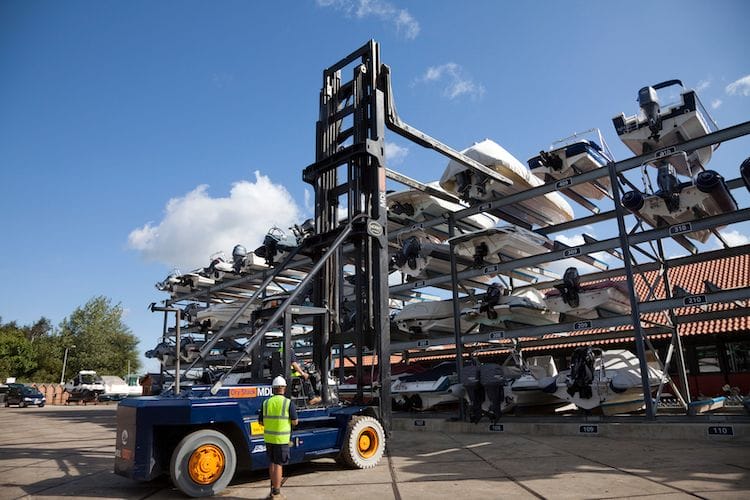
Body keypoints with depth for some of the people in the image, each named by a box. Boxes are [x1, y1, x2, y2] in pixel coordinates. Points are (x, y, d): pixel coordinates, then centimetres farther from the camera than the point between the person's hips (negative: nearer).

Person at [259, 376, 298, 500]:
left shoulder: (266, 403, 1)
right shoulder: (288, 403, -11)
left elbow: (261, 421, 7)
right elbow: (295, 422, -9)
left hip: (268, 438, 4)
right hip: (281, 439, -4)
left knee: (272, 463, 20)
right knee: (278, 464, 4)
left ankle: (273, 488, 30)